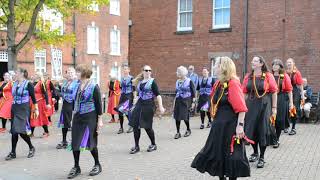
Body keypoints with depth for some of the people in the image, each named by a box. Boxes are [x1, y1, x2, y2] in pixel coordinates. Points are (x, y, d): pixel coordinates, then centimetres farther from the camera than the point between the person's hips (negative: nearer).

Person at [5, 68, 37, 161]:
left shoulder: (28, 84, -8)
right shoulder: (15, 84, 10)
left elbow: (33, 97, -6)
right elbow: (14, 96, 18)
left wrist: (36, 109, -7)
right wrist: (12, 107, 19)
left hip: (24, 109, -6)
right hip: (14, 109, 6)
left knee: (21, 130, -10)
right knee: (14, 131, 6)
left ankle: (31, 148, 11)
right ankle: (13, 152, 12)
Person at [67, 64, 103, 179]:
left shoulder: (94, 87, -10)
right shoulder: (78, 86, 7)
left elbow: (98, 104, -9)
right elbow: (76, 101, 14)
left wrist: (100, 120, -11)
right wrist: (74, 115, 14)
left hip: (89, 118, -6)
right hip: (77, 117, 6)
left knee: (90, 142, 2)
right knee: (75, 143, 6)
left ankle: (97, 165, 22)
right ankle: (76, 167, 20)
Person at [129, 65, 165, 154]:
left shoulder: (152, 81, -4)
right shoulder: (140, 82, 12)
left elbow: (158, 95, -9)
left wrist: (160, 106, -17)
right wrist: (135, 105, 19)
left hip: (149, 105, -5)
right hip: (139, 105, 6)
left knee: (147, 126, -1)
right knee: (135, 125, 2)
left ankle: (153, 145, 21)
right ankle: (136, 146, 14)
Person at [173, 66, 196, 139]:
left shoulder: (189, 81, -5)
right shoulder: (177, 82, 10)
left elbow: (193, 92, -4)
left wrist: (193, 102, -7)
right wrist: (174, 101, 16)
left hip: (186, 101, -5)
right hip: (178, 101, 5)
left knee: (185, 116, -6)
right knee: (177, 117, -1)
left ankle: (188, 130, 19)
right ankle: (178, 132, 8)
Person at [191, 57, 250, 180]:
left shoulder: (233, 83, -17)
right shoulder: (218, 84, 8)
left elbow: (241, 108, -21)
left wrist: (240, 125, -24)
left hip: (231, 125, -9)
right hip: (219, 124, 9)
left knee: (231, 154, 3)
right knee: (217, 151, 17)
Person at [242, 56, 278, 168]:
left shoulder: (268, 76, -4)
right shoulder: (248, 77, 6)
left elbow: (274, 92, -3)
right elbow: (245, 93, 8)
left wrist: (274, 108, -5)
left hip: (264, 105, -3)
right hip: (250, 105, 4)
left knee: (262, 130, 2)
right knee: (251, 130, 8)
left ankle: (261, 158, 15)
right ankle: (255, 153, 31)